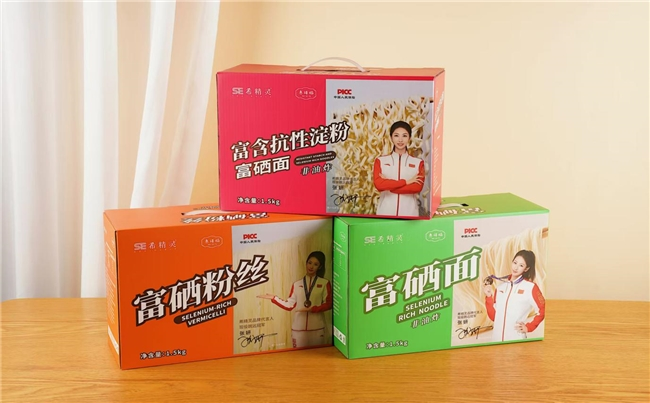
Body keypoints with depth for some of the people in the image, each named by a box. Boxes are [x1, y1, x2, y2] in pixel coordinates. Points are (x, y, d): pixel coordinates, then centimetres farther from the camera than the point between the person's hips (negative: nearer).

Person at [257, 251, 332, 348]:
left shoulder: (324, 283, 2)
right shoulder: (297, 284, 9)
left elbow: (328, 304, -2)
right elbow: (289, 305, 6)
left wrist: (313, 309, -14)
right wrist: (273, 298, -1)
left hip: (317, 328, -2)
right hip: (298, 328, 2)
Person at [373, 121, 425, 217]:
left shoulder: (418, 163, 6)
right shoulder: (380, 161, 6)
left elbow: (417, 187, -9)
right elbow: (378, 184, -9)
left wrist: (388, 185, -9)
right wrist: (406, 181, -9)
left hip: (409, 213, 0)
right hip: (385, 212, 0)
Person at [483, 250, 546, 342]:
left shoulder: (530, 287, -4)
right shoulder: (500, 287, 9)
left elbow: (542, 310, 1)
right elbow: (493, 316, 8)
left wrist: (528, 327, -2)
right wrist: (489, 296, -1)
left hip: (516, 340, -4)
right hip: (497, 339, 4)